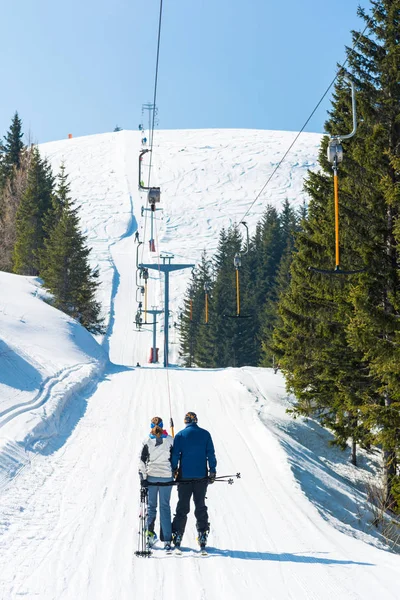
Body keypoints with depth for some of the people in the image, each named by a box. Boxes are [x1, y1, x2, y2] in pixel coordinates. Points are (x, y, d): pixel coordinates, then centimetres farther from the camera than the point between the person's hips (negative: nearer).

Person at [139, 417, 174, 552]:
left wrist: (143, 477, -3)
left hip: (151, 477, 0)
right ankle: (167, 540, 1)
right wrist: (175, 473, 15)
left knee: (151, 505, 12)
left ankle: (150, 532, -1)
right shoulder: (170, 440, 0)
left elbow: (142, 460, -5)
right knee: (165, 507, 5)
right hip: (167, 477, 1)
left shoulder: (147, 441, -2)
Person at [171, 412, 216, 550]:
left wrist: (174, 471, 4)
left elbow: (175, 455, -4)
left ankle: (177, 536, 1)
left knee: (182, 507, 5)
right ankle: (202, 535, 5)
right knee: (200, 506, 9)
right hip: (201, 476, 1)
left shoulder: (180, 435, -1)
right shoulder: (205, 434, 3)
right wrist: (212, 471, 6)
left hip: (185, 476, -1)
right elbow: (211, 454, 2)